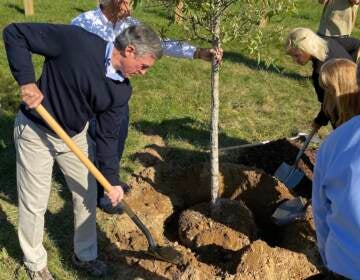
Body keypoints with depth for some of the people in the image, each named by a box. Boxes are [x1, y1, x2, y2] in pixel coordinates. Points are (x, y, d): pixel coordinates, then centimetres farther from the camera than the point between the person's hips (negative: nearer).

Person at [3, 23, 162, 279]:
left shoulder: (121, 90, -11)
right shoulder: (76, 40, -28)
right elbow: (14, 33, -22)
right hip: (36, 132, -5)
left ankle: (85, 255, 36)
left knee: (87, 195, 13)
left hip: (76, 135, 5)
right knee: (34, 204, 5)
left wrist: (113, 181, -9)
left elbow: (108, 136, -4)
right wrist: (27, 81, -31)